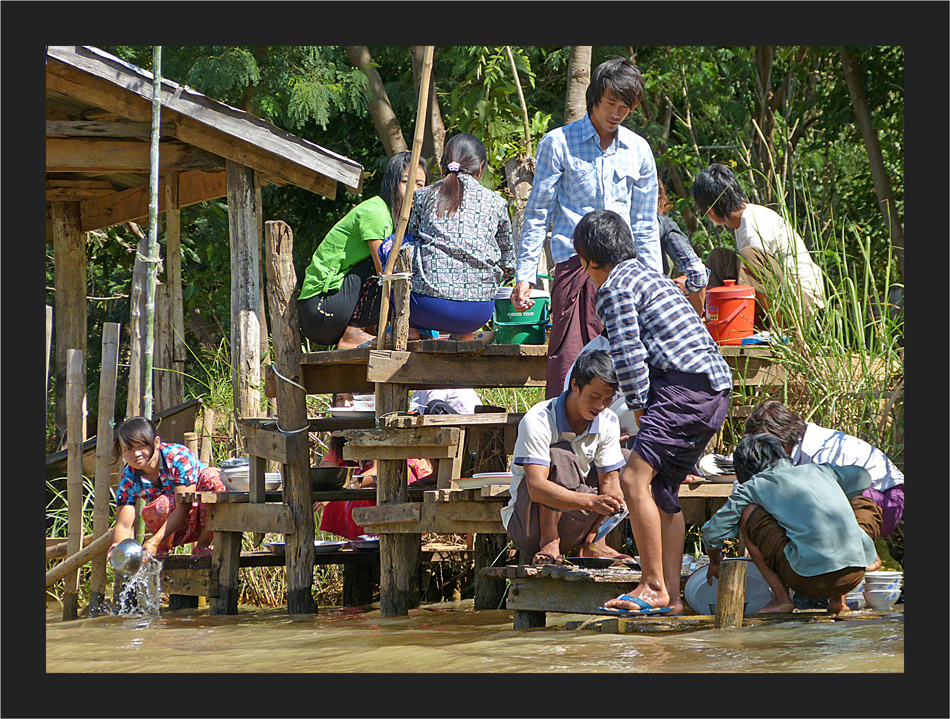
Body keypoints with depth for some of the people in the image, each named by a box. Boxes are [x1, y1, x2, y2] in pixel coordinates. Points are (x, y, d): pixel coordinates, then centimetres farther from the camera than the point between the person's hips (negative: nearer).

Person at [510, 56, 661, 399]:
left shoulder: (638, 150, 14)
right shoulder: (558, 143, 2)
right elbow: (537, 214, 5)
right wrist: (524, 275, 0)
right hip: (575, 263, -4)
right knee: (570, 356, -12)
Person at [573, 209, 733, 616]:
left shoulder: (616, 288, -3)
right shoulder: (649, 275, 27)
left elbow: (628, 357, -10)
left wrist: (640, 413, -2)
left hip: (685, 386, -10)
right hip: (714, 386, 10)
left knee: (635, 478, -14)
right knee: (663, 489, 13)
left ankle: (653, 587, -15)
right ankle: (670, 595, 12)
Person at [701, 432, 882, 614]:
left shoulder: (755, 486, 12)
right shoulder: (819, 471, 22)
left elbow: (712, 532, 16)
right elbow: (862, 476, 41)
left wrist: (715, 561, 38)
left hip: (808, 579, -4)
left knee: (747, 514, 15)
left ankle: (781, 598, 9)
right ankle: (838, 599, 21)